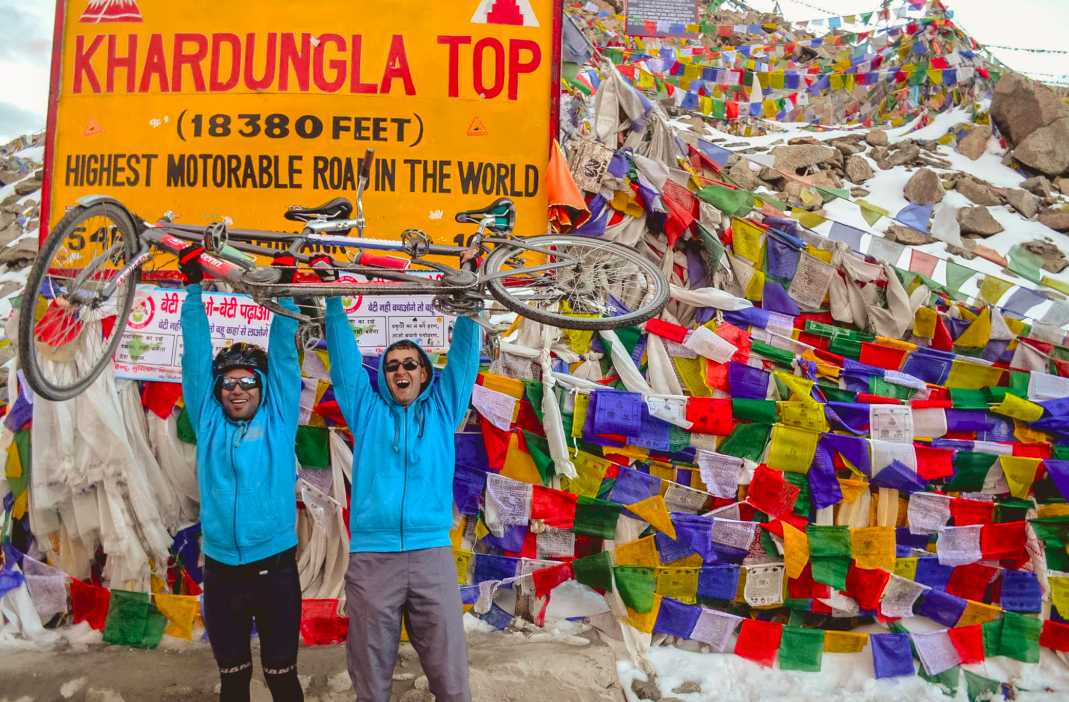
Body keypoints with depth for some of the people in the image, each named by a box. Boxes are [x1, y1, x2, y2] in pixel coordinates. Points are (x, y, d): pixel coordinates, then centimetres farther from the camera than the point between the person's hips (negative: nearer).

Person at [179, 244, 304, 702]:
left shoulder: (278, 419, 1)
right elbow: (196, 354, 3)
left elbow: (283, 353, -3)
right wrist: (194, 286, -1)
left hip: (275, 565, -2)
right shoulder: (208, 421, 5)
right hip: (222, 569, 2)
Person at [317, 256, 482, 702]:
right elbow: (344, 355, 9)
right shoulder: (367, 410, 13)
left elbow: (465, 351, 8)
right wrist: (332, 295, 4)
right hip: (371, 558, 0)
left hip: (432, 556, 0)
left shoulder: (443, 408, 12)